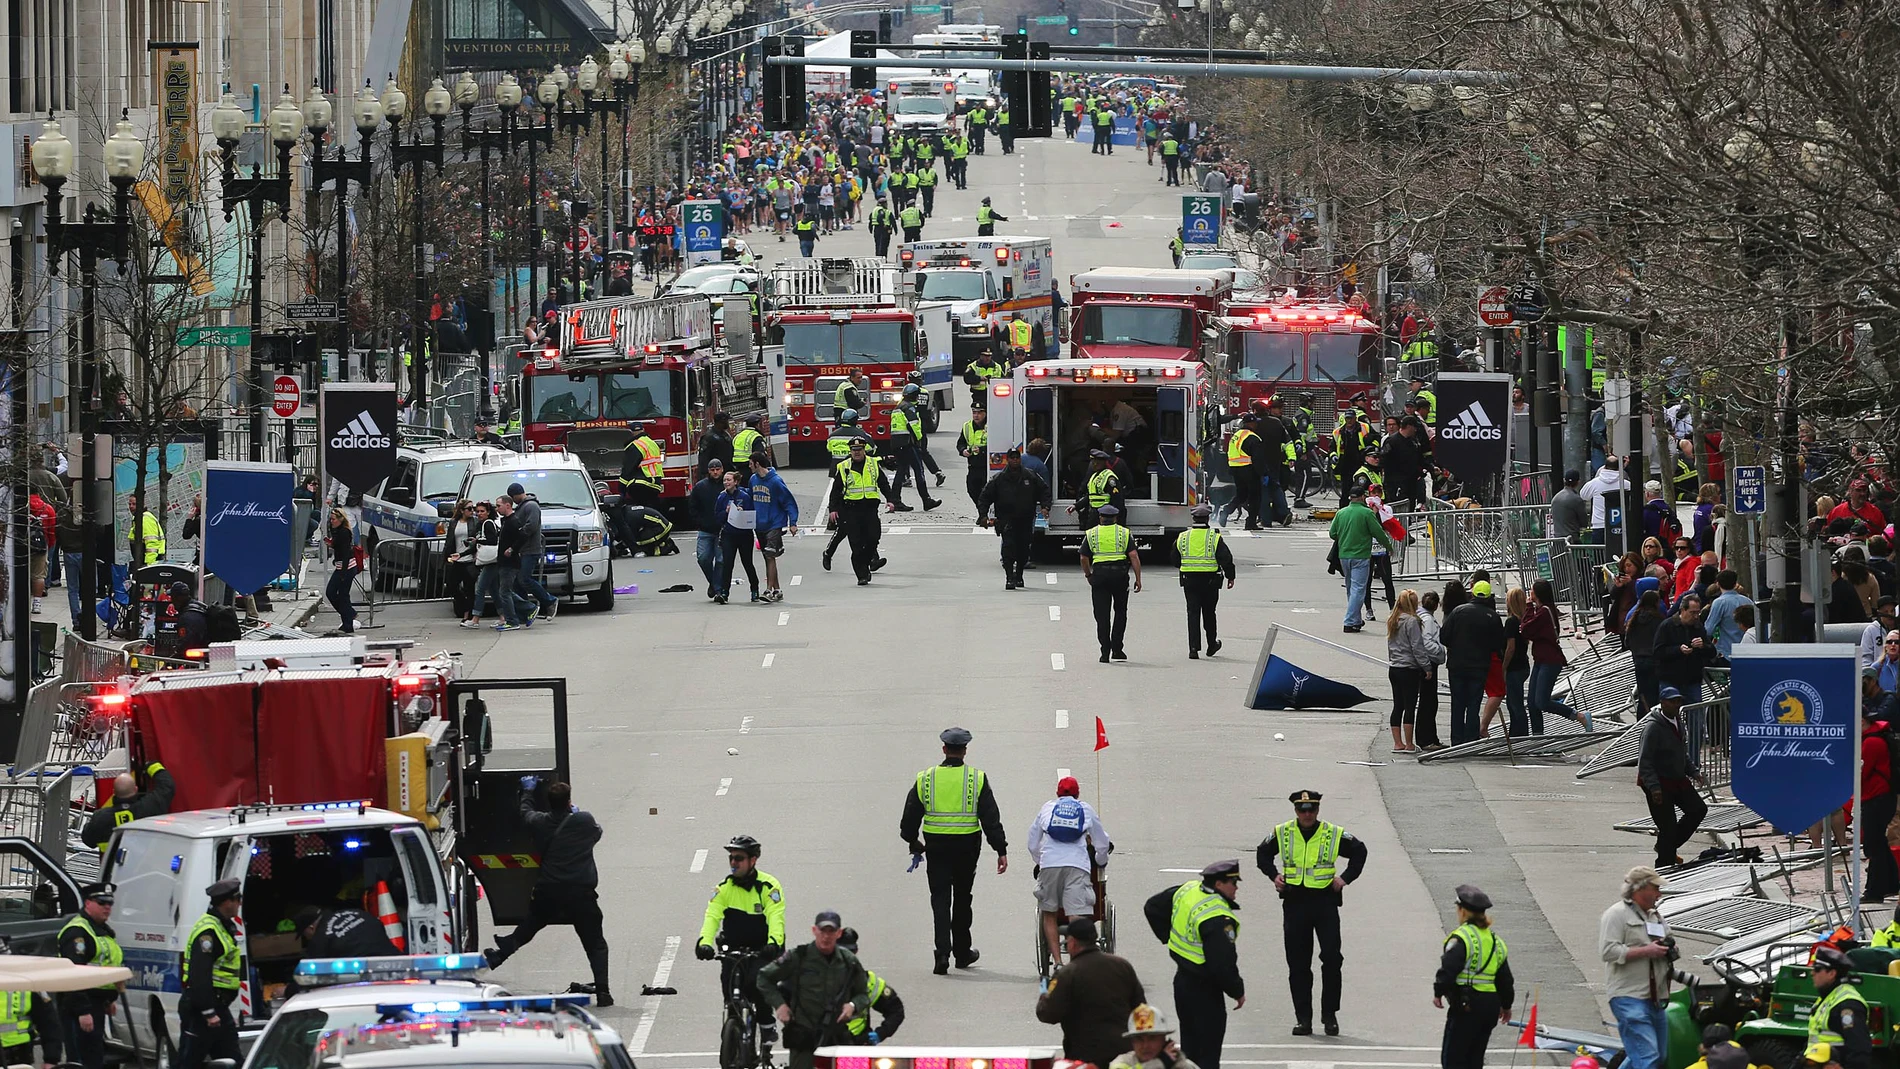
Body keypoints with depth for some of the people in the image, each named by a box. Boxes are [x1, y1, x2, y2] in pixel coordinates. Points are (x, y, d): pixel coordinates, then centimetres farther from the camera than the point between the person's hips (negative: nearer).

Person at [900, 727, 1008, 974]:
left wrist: (914, 843, 23)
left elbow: (910, 816, 6)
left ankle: (942, 953, -14)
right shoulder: (977, 779, -4)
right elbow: (991, 818, -6)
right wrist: (1001, 850, -3)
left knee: (940, 900, 0)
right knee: (962, 900, 15)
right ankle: (962, 952, 25)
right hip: (967, 847, 0)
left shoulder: (926, 779, -1)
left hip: (936, 847, 0)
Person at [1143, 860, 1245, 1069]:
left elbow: (1152, 907, 17)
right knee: (1207, 1052, -3)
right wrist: (1238, 991, -11)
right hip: (1204, 989, -9)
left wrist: (1168, 937, 20)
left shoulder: (1188, 890, 1)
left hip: (1182, 979, 9)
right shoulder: (1218, 919, -27)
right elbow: (1223, 964, -27)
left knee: (1190, 1046, 22)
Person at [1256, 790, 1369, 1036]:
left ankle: (1330, 1014, 3)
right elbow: (1263, 854, 21)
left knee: (1332, 959, -9)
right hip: (1294, 902, 2)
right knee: (1298, 963, 3)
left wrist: (1345, 878, 2)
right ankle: (1302, 1018, 9)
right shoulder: (1282, 833, 6)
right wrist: (1273, 875, 6)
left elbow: (1359, 852, 13)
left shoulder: (1334, 834, 1)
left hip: (1325, 901, -2)